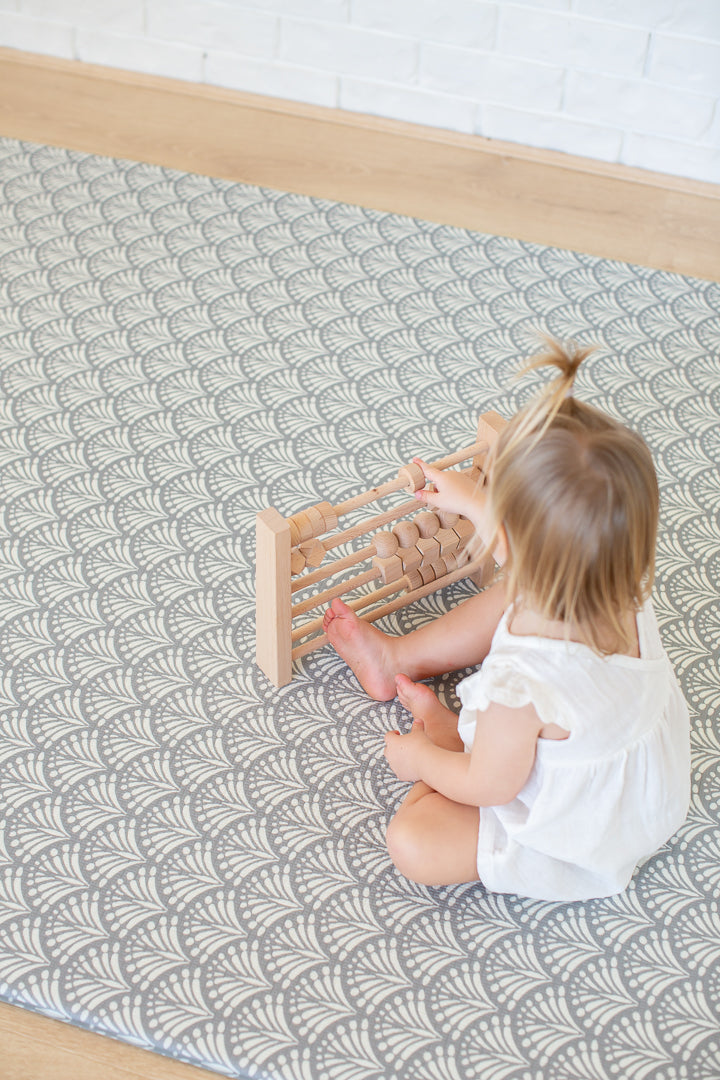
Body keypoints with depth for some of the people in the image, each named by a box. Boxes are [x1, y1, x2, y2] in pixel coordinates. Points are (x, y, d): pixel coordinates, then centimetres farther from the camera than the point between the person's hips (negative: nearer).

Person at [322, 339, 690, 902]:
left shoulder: (519, 686, -44)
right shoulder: (624, 588, -24)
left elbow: (489, 786, -23)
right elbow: (535, 547, 1)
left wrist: (419, 759, -3)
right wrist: (469, 501, 17)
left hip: (577, 836, -7)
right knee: (510, 602, 14)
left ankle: (442, 729, 16)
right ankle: (399, 656, 30)